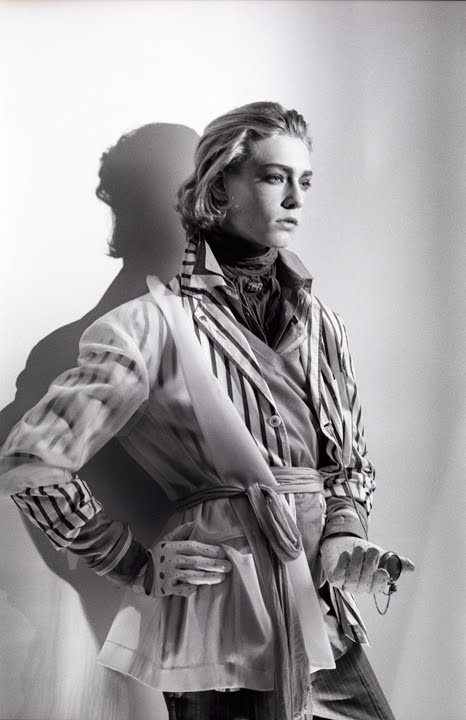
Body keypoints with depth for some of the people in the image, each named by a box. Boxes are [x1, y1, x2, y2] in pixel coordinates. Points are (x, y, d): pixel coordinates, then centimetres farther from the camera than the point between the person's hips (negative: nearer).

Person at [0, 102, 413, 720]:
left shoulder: (321, 324, 4)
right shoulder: (158, 323, -14)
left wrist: (344, 541, -4)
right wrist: (135, 566, -7)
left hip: (322, 615, 6)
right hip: (220, 613, -5)